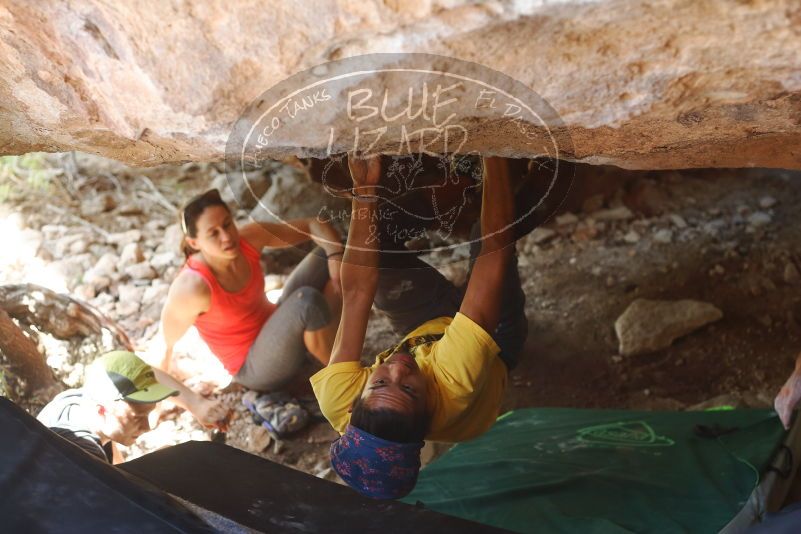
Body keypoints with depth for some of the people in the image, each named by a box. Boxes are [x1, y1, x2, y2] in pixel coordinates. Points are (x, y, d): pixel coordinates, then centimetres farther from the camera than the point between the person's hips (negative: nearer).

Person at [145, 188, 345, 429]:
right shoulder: (192, 287, -29)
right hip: (256, 368, -6)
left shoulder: (250, 237, -13)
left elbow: (315, 225, -3)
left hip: (280, 328, 7)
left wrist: (336, 256, -23)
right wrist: (195, 403, -35)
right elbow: (155, 367, -24)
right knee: (308, 300, -34)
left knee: (328, 253, -6)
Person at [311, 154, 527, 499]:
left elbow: (356, 292, -33)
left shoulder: (338, 401, -41)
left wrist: (365, 190, -31)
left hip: (424, 330, 3)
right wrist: (494, 156, -45)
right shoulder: (455, 388, -50)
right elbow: (496, 250, -49)